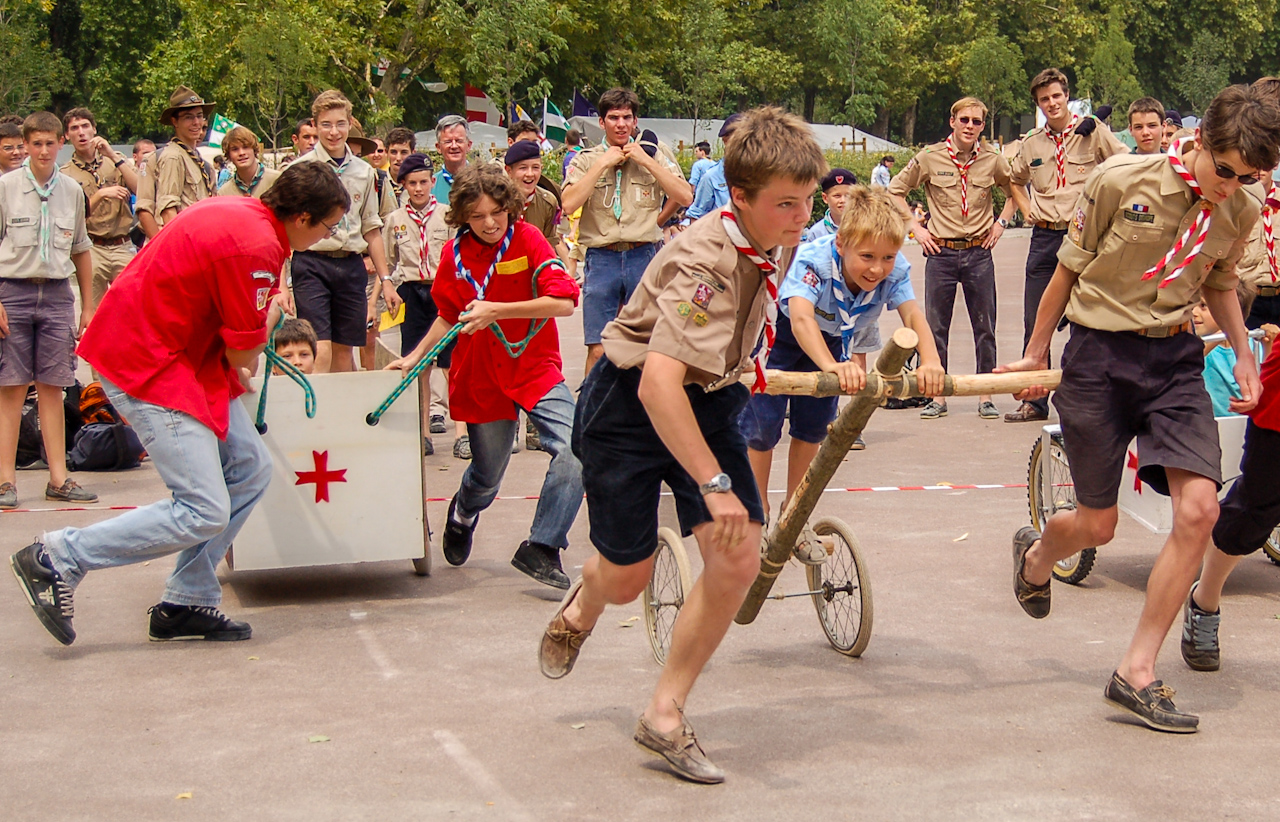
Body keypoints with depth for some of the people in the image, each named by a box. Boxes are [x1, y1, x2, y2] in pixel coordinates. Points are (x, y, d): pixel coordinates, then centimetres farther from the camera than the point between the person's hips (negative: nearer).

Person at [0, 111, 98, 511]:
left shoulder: (72, 191, 9)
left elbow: (81, 251, 17)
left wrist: (88, 306, 15)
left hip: (57, 294, 3)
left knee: (52, 387, 4)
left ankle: (59, 478, 6)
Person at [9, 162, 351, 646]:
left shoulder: (242, 212, 8)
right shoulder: (257, 247, -22)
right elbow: (243, 355, -14)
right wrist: (274, 311, 5)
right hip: (148, 365, -11)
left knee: (250, 469, 10)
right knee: (205, 513, -11)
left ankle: (184, 605, 16)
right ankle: (59, 558, -1)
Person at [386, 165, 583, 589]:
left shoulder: (527, 240, -12)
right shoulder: (454, 254, -2)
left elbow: (563, 302, -25)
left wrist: (495, 310, -28)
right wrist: (415, 356, 9)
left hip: (536, 370, -2)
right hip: (482, 377, 2)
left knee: (573, 451, -22)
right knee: (487, 476, 12)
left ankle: (540, 549, -9)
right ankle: (462, 514, 49)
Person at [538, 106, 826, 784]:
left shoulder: (778, 240, -7)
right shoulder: (705, 264, -33)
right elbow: (658, 381, -44)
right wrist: (714, 485, -46)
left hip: (709, 404, 7)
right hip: (630, 407, -7)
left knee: (738, 560, -9)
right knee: (626, 580, 4)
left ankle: (664, 715, 7)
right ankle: (581, 607, 45)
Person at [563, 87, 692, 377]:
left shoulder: (653, 157, 9)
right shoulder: (587, 160, 7)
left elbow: (685, 198, -4)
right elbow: (568, 204, -10)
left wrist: (646, 161, -6)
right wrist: (604, 164, -8)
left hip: (644, 257, 1)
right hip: (601, 258, -1)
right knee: (598, 350, -3)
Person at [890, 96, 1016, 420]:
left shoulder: (993, 160, 1)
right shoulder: (930, 158, -3)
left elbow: (1014, 191, 19)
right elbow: (895, 190, 7)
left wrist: (1001, 223, 6)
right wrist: (915, 227, 1)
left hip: (979, 252, 1)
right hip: (941, 253, -1)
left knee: (985, 327, 3)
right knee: (936, 327, 3)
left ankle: (985, 397, 10)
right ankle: (938, 397, 11)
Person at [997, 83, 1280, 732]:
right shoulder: (1121, 181, -13)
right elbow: (1069, 270, -1)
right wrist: (1035, 355, 8)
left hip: (1174, 360, 3)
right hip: (1099, 358, -3)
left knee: (1199, 508, -15)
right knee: (1097, 524, 4)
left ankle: (1136, 671, -4)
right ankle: (1034, 556, 43)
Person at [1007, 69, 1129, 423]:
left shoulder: (1092, 132, -2)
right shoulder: (1032, 142, 10)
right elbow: (1016, 180, 28)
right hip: (1044, 237, 4)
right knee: (1035, 323, 5)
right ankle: (1035, 400, 13)